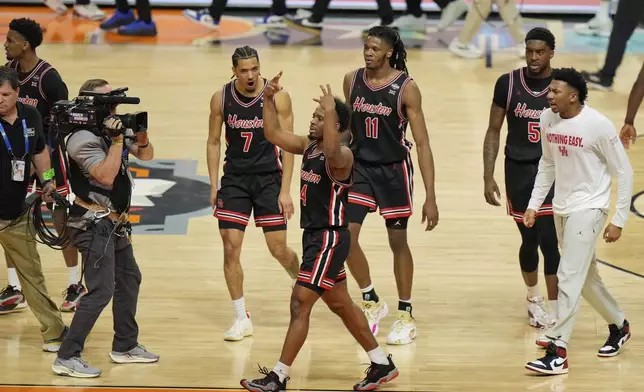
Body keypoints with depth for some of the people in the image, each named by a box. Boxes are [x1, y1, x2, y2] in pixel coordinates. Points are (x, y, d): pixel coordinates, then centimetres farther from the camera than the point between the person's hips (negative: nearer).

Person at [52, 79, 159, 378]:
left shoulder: (113, 127, 7)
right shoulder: (84, 139, -19)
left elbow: (146, 155, 13)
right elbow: (106, 176, -26)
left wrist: (141, 134, -8)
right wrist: (117, 140, -25)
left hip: (113, 223, 10)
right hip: (93, 224, -10)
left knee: (129, 278, 20)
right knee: (101, 291, -14)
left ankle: (125, 346, 33)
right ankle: (67, 358, -12)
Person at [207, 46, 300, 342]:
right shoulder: (221, 99, -5)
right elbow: (214, 142, 5)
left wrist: (285, 190, -14)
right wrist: (214, 186, -1)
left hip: (269, 178, -2)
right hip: (235, 178, 2)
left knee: (278, 249, 1)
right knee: (230, 247, -6)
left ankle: (301, 281, 35)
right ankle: (242, 318, 3)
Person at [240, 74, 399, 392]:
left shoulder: (342, 155, -18)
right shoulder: (309, 147, 7)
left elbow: (332, 153, -43)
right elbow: (273, 134, 8)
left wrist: (330, 113, -49)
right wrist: (269, 100, -3)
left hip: (330, 239, -10)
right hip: (313, 235, 10)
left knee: (299, 304, -9)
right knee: (341, 305, 18)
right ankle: (381, 365, 29)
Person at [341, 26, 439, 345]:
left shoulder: (406, 88, -14)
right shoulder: (352, 81, -2)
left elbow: (422, 143, -14)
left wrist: (430, 197, -19)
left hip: (394, 169, -4)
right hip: (360, 166, 4)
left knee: (398, 241, 6)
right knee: (345, 236, -8)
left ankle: (406, 316, 19)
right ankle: (371, 302, 12)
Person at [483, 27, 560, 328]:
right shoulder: (508, 83, -5)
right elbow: (493, 132, 3)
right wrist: (488, 177, -2)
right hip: (518, 169, 1)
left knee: (549, 239, -12)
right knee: (530, 239, 11)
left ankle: (554, 312, -6)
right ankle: (533, 297, 36)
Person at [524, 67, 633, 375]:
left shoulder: (598, 125, -19)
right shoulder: (548, 119, -2)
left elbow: (624, 172, -10)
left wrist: (619, 220, -11)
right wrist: (534, 204, 10)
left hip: (588, 209, -7)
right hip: (562, 208, 7)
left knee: (569, 277, -13)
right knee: (586, 277, 18)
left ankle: (558, 353, -12)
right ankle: (619, 326, 40)